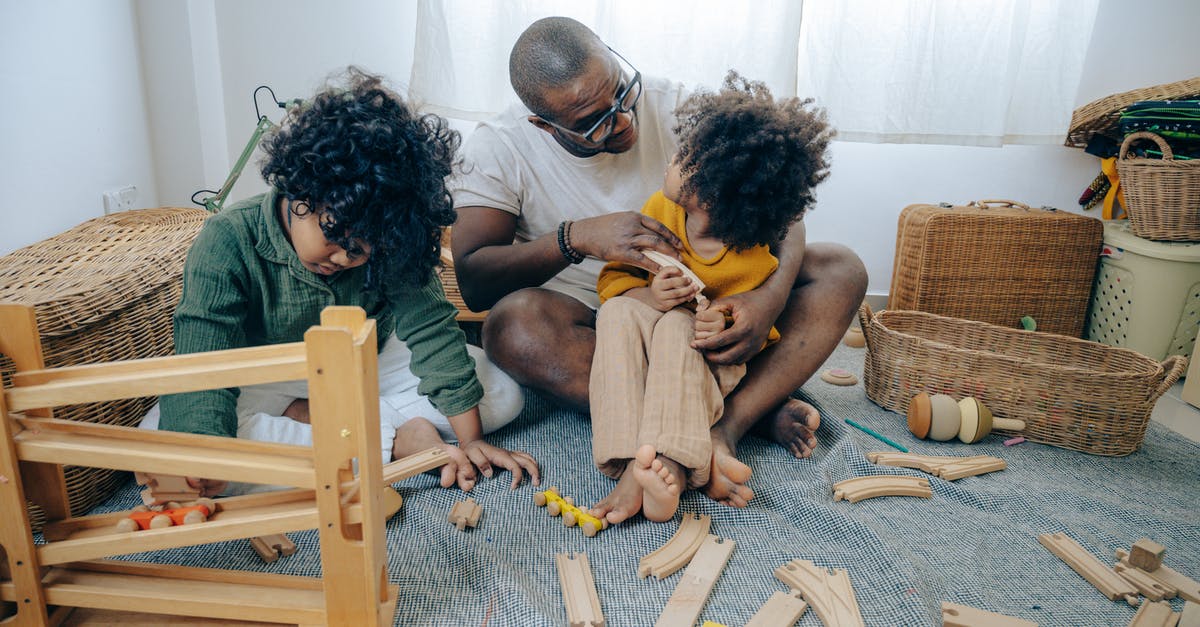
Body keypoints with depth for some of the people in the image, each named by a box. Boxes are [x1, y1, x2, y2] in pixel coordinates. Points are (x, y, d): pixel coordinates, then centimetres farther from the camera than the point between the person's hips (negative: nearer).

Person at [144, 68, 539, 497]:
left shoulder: (385, 239, -18)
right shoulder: (227, 244, -25)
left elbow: (432, 329, -19)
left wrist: (470, 440, -23)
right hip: (264, 386, -1)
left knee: (503, 395, -12)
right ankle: (396, 440, -30)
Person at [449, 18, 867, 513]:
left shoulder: (674, 108, -7)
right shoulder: (497, 150, -11)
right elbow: (472, 283, -20)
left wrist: (773, 295, -28)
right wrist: (576, 238, -33)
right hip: (589, 331, -1)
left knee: (841, 270, -13)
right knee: (513, 322, -36)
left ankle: (722, 430, -33)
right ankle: (756, 407, -29)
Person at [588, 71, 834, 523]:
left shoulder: (753, 264, -17)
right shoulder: (659, 210, -9)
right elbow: (612, 279, -4)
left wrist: (728, 327, -27)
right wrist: (646, 295, -27)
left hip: (708, 365, -3)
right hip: (634, 355, 3)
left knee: (677, 326, -35)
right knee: (617, 311, -30)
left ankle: (670, 466, -47)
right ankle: (629, 464, -44)